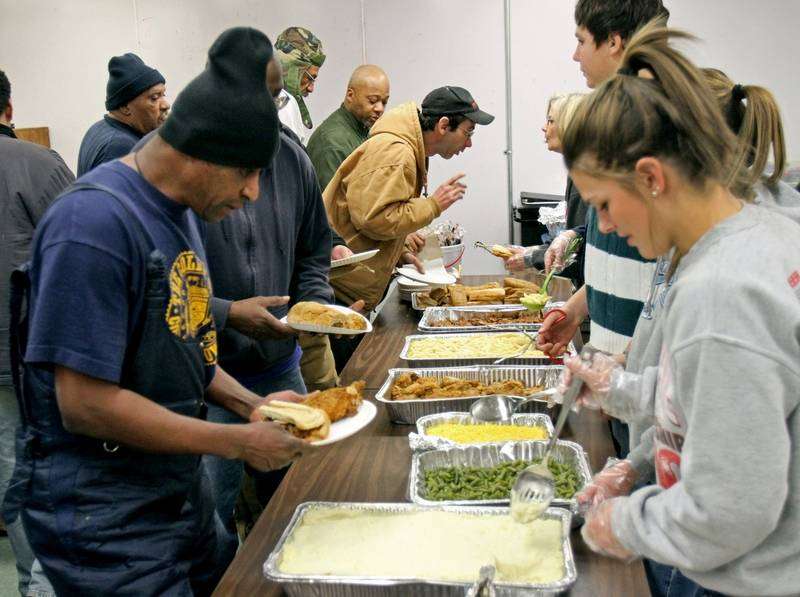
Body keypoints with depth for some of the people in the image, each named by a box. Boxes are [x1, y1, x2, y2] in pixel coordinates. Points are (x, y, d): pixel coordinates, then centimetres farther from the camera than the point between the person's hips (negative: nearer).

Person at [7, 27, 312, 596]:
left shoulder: (183, 210, 5)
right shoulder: (95, 223, -25)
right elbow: (85, 404, -26)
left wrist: (249, 403, 1)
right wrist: (238, 441, -20)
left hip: (180, 485, 9)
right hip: (104, 519, -9)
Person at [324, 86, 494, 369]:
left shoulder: (410, 151, 16)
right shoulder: (393, 153, -18)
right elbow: (374, 219, -25)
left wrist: (401, 252, 12)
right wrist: (433, 205, -15)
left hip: (353, 292, 10)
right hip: (339, 289, -10)